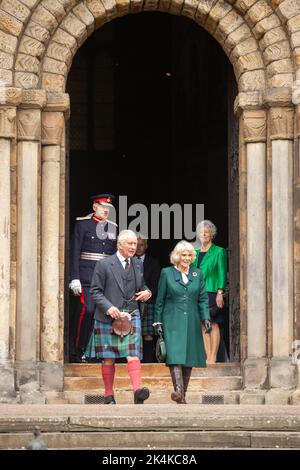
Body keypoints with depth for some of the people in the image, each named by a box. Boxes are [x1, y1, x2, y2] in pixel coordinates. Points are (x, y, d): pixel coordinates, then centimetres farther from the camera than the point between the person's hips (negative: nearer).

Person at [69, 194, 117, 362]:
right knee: (88, 310, -16)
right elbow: (75, 253, -4)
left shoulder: (112, 227, 14)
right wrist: (75, 278, -11)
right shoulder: (83, 224, 0)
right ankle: (79, 351, -6)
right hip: (87, 276, -5)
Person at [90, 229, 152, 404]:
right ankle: (109, 396, 10)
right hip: (108, 317, -2)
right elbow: (96, 291, -2)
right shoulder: (104, 265, 0)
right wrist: (108, 307, -17)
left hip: (131, 316, 3)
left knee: (133, 354, -13)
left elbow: (143, 287, 27)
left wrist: (147, 293, 2)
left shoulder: (138, 265, 14)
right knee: (108, 359, 2)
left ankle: (138, 391, -25)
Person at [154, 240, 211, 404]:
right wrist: (158, 321, 1)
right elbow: (160, 300, 6)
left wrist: (206, 318, -3)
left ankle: (182, 393, 11)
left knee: (189, 358, 3)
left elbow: (203, 299, 10)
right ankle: (178, 390, -29)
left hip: (192, 323, 3)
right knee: (174, 354, -18)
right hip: (172, 322, -3)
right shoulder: (166, 273, 4)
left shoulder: (197, 274, 11)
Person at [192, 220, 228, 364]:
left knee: (213, 324, -6)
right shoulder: (196, 253, 17)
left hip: (212, 292, -5)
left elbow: (222, 273, -4)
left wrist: (220, 292, -12)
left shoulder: (219, 252, 1)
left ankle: (213, 357, -6)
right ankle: (207, 356, 5)